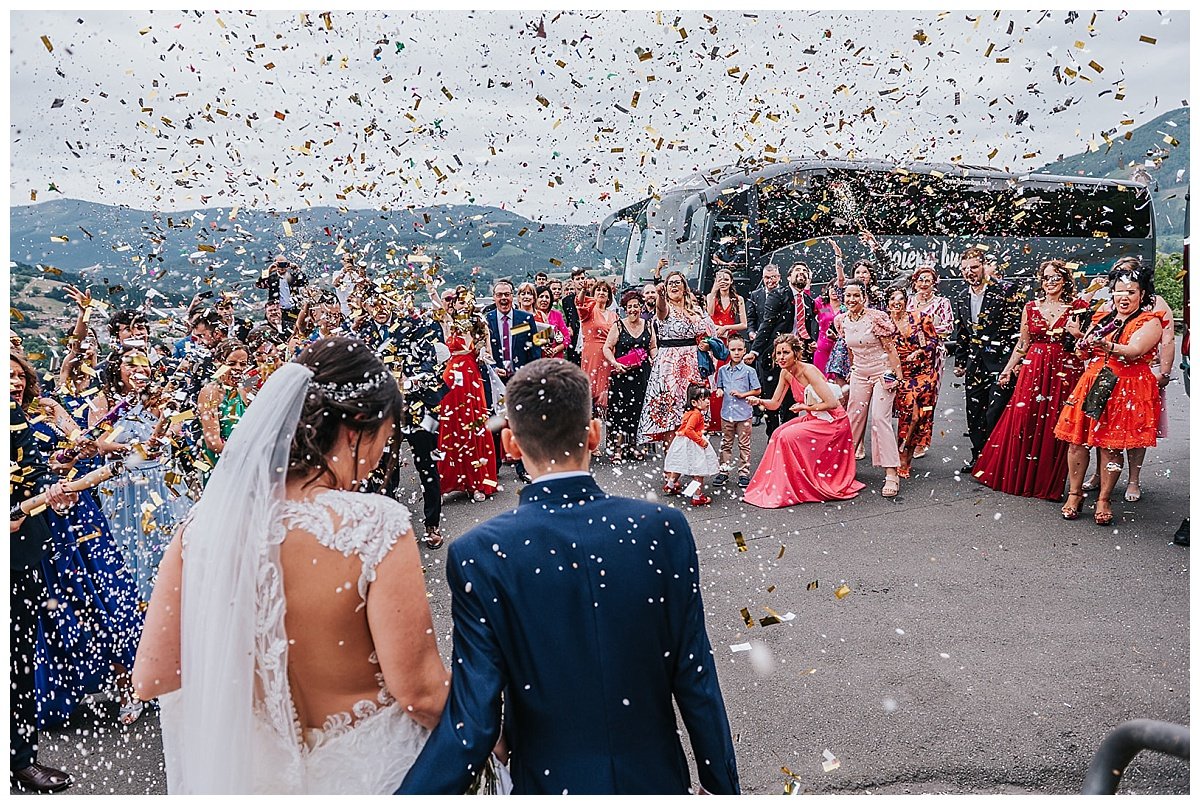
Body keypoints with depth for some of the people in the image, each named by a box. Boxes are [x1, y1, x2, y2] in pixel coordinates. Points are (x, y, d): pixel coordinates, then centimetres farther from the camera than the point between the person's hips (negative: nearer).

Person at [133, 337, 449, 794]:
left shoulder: (210, 520, -14)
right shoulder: (375, 525, -28)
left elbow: (149, 678, -8)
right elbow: (418, 690, -23)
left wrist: (243, 646, 6)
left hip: (252, 767, 4)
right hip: (363, 768, -3)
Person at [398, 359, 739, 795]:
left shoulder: (479, 554, -21)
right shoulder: (664, 528, -16)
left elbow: (473, 722, -19)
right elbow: (696, 681, -10)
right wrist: (724, 785, 3)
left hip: (551, 782, -1)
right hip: (655, 776, 2)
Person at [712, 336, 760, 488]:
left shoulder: (749, 371, -5)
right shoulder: (722, 370, 5)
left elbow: (757, 390, -1)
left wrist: (742, 394, -13)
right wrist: (719, 391, -5)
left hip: (744, 413, -3)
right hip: (727, 412, 3)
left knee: (744, 444, 5)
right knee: (726, 443, 10)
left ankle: (743, 473, 12)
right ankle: (723, 471, 18)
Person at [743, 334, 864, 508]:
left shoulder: (808, 370, -24)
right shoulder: (785, 373, 1)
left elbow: (832, 403, -26)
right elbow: (774, 404, 5)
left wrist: (806, 407, -16)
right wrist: (759, 401, -15)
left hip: (832, 422, -8)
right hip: (813, 419, 8)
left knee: (788, 436, -20)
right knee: (779, 434, -5)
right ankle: (777, 486, 4)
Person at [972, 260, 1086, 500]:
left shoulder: (1078, 307, 2)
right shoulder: (1031, 307, 9)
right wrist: (1008, 369, 10)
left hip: (1065, 372, -2)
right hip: (1033, 370, 2)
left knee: (1055, 426, -1)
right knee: (1022, 421, -2)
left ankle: (1049, 482, 12)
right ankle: (1018, 477, 13)